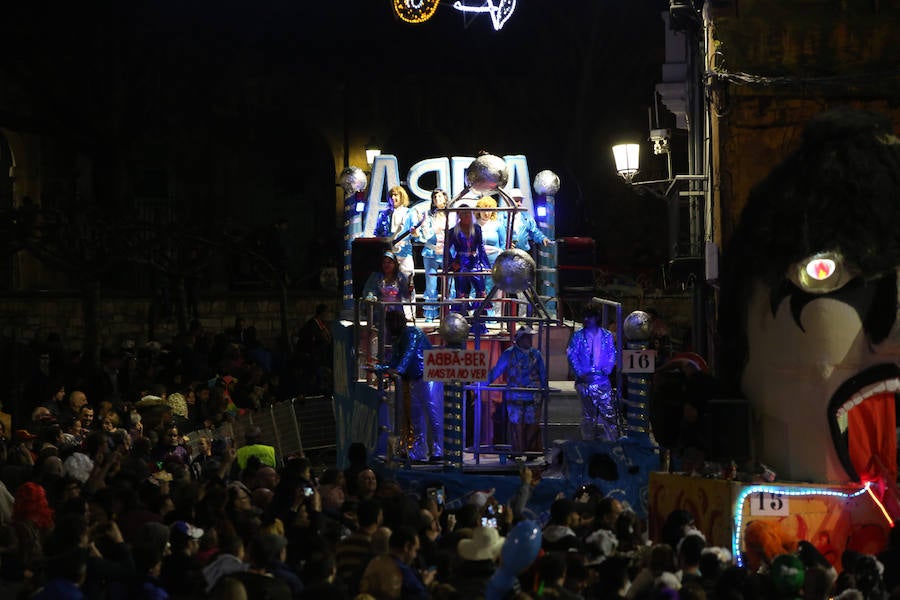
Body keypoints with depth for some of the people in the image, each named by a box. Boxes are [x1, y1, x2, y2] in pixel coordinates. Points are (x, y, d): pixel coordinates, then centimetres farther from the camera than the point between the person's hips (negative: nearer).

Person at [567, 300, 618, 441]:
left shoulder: (607, 336, 9)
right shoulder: (578, 336, 5)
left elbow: (612, 355, 9)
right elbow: (572, 355, 1)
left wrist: (606, 370, -8)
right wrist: (580, 373, -9)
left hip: (602, 380, 0)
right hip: (585, 380, 0)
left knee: (609, 412, -6)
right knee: (588, 415, 6)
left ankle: (612, 443, -3)